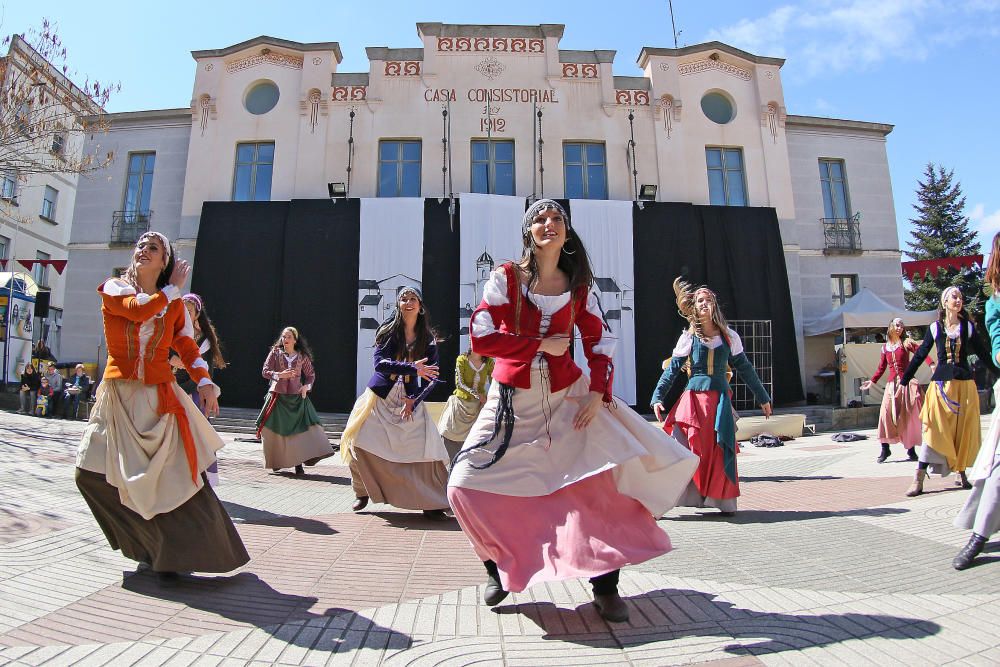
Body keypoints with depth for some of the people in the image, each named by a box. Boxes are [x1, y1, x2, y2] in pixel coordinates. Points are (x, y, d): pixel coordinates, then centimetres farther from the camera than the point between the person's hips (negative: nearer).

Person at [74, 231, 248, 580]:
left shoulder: (174, 302, 8)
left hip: (160, 397, 0)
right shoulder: (114, 288, 4)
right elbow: (138, 310, -17)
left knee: (178, 476, -8)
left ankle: (174, 552, 6)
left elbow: (187, 344, 4)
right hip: (119, 397, 1)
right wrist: (173, 288, -4)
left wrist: (204, 381, -9)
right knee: (91, 472, 0)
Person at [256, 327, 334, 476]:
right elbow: (265, 371, -1)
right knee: (276, 430, 4)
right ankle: (276, 461, 24)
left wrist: (306, 386, -6)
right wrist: (280, 375, -18)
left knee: (300, 429, -10)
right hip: (278, 396, 0)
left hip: (297, 397, 0)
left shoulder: (302, 356, 5)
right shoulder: (275, 353, 4)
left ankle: (298, 464, -7)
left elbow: (311, 374, 13)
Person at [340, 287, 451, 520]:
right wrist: (412, 368, -27)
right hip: (380, 397, 0)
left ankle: (431, 504, -1)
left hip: (410, 399, 1)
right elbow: (380, 362, -15)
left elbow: (433, 376, 2)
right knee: (361, 443, -11)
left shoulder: (428, 337, 3)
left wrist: (414, 401, -10)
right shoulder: (388, 331, 0)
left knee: (427, 448, -14)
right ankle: (362, 493, 15)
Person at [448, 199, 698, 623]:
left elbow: (601, 344, 3)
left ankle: (605, 585, 3)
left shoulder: (579, 286, 2)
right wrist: (541, 344, -13)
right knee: (467, 486, -7)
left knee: (611, 467, -15)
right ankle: (501, 569, 21)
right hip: (513, 399, -1)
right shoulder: (506, 278, -4)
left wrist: (598, 394, -12)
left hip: (567, 395, 1)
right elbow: (481, 338, -11)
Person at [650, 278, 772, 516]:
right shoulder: (688, 338, 6)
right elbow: (671, 370, 5)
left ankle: (725, 502, 16)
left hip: (720, 399, 2)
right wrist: (658, 397, -4)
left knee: (721, 452, 1)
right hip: (694, 397, -1)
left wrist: (763, 398, 20)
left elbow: (745, 369, 17)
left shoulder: (729, 337, 10)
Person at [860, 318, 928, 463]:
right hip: (891, 384, 2)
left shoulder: (907, 343, 3)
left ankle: (911, 449, 10)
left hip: (906, 382, -2)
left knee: (909, 415, -1)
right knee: (886, 413, -9)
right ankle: (885, 449, -5)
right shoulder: (885, 347, 11)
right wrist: (872, 381, 11)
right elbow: (881, 368, 16)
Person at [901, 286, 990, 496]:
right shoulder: (935, 327, 3)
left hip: (964, 384, 2)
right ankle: (918, 479, -10)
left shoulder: (968, 327, 6)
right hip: (941, 383, -2)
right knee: (933, 429, -9)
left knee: (964, 431, 4)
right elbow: (920, 355, 7)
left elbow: (983, 354, 9)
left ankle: (961, 473, 19)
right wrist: (904, 381, 6)